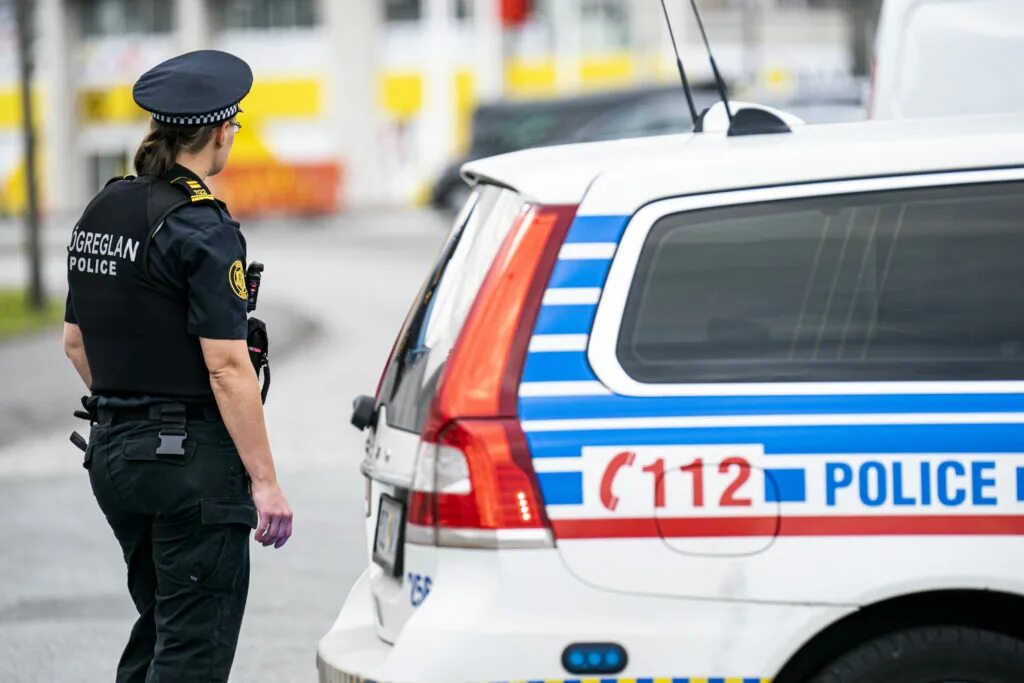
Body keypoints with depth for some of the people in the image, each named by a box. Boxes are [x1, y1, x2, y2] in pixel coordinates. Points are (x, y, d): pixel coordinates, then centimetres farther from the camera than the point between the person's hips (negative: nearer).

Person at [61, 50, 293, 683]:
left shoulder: (102, 211, 9)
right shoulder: (202, 228, -16)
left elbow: (76, 342, 17)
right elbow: (227, 367, -19)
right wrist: (265, 481, -16)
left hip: (112, 450, 8)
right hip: (194, 460, -8)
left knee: (160, 625, 20)